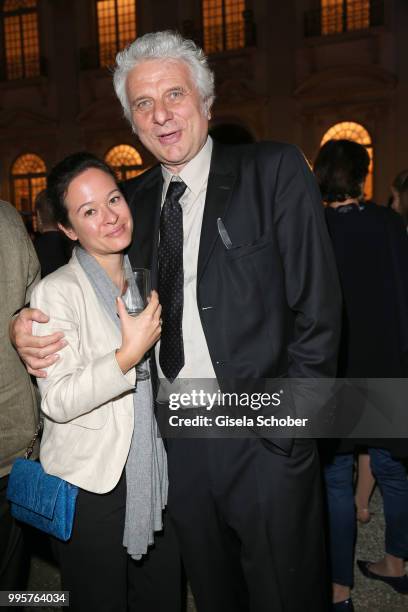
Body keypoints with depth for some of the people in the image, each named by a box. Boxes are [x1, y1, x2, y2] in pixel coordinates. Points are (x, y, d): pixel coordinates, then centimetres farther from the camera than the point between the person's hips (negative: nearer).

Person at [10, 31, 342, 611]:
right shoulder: (133, 199, 7)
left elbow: (317, 308, -10)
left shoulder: (275, 171, -7)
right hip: (176, 442, 4)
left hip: (263, 440, -4)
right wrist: (30, 329, -8)